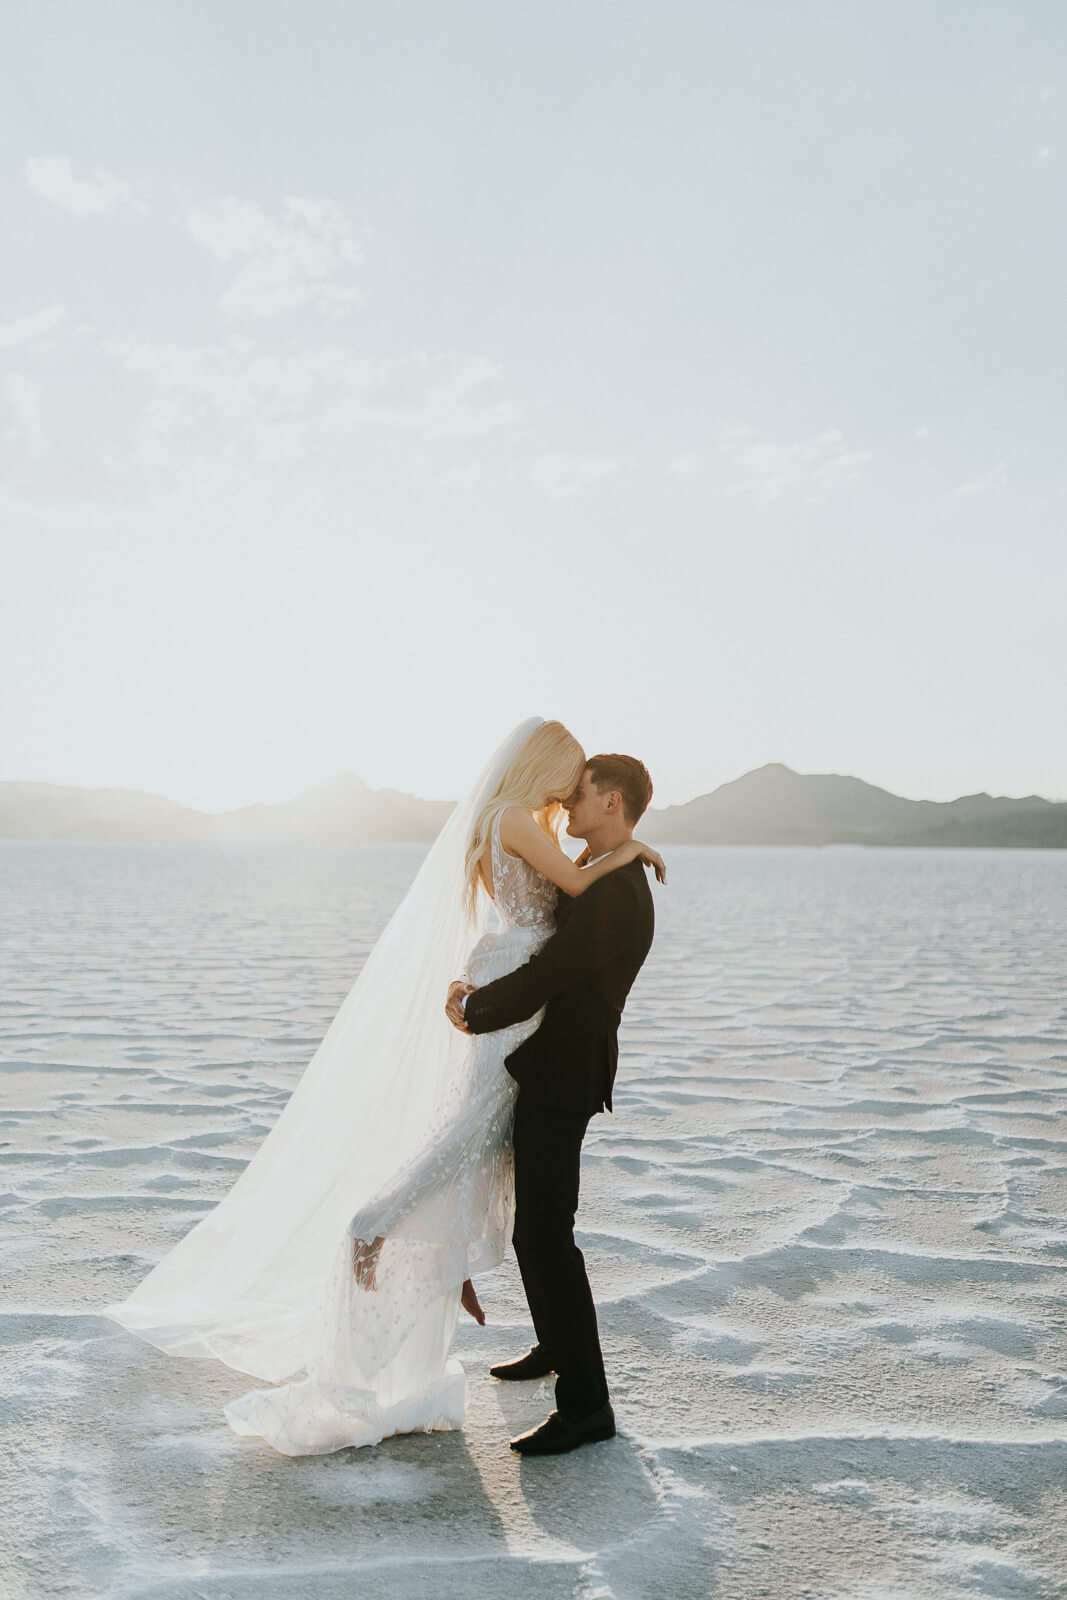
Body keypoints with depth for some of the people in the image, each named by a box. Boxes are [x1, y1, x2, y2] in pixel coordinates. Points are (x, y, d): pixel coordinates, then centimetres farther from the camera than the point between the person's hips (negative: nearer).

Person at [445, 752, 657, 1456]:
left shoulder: (617, 897, -24)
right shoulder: (592, 873, 11)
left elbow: (541, 981, -26)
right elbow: (544, 953, 17)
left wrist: (472, 1011, -10)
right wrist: (476, 985, 1)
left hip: (562, 1080, -11)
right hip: (547, 1068, 11)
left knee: (544, 1233, -9)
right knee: (535, 1219, 23)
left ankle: (585, 1403, -3)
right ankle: (557, 1345, 41)